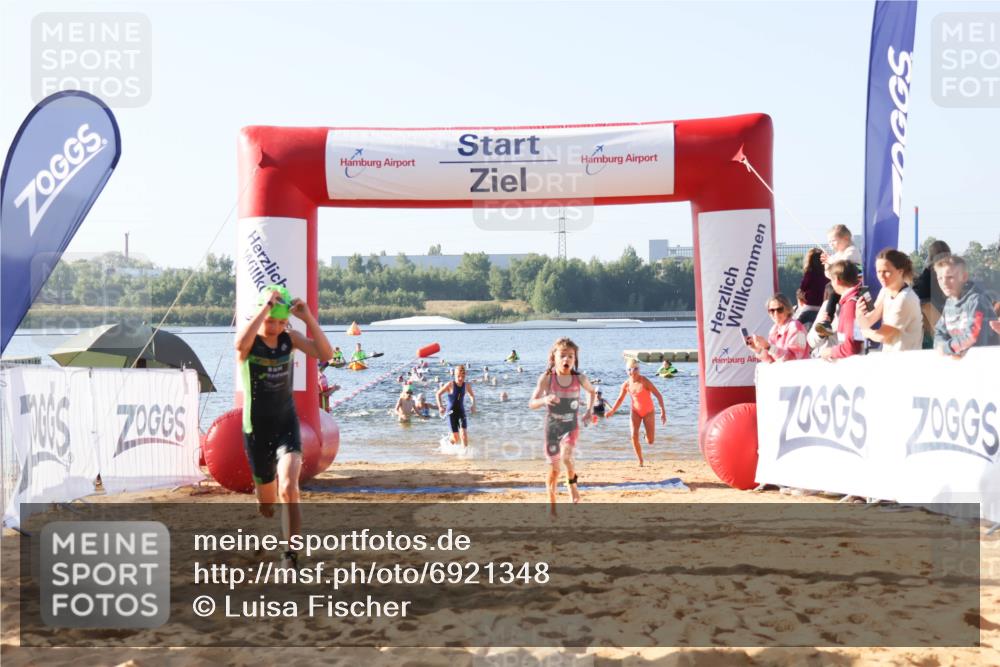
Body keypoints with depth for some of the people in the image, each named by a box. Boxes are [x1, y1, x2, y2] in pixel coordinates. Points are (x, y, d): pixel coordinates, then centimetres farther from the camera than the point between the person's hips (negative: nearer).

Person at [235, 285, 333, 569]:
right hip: (256, 429, -1)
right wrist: (266, 305, -34)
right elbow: (240, 344, -37)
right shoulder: (250, 341, -11)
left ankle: (291, 556, -18)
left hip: (287, 425, 1)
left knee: (289, 489, -25)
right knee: (266, 506, 12)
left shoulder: (289, 338, -1)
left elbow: (325, 353, -14)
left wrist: (308, 316, -21)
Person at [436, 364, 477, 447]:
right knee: (455, 436, -1)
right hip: (452, 412, -3)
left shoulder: (467, 386, -3)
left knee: (464, 433, -14)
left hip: (461, 412, 3)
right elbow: (438, 394, -4)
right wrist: (440, 406, -15)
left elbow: (472, 395, 17)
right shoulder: (450, 385, -13)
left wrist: (473, 405, 0)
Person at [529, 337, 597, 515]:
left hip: (571, 427, 0)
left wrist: (589, 410, 3)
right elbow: (531, 404, -15)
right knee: (554, 469, 5)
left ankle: (572, 482, 3)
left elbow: (591, 391, 16)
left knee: (565, 456, -28)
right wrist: (544, 400, -34)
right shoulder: (546, 378, -13)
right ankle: (552, 503, 27)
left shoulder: (579, 379, -7)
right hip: (552, 427, 0)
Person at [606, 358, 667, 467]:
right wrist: (612, 411, -1)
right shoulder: (626, 384, -7)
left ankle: (648, 435, 39)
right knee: (634, 436, -18)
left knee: (650, 441, -1)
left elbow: (658, 395, -16)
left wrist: (663, 411, -20)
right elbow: (620, 399, 8)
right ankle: (640, 461, -3)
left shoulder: (645, 382, -19)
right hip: (636, 411, 2)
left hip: (648, 412, -2)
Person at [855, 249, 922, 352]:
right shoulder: (885, 291, 2)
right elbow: (866, 323, -3)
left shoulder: (905, 299, -19)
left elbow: (882, 336, -16)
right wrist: (860, 315, -22)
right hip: (889, 355, 7)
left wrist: (866, 332, 1)